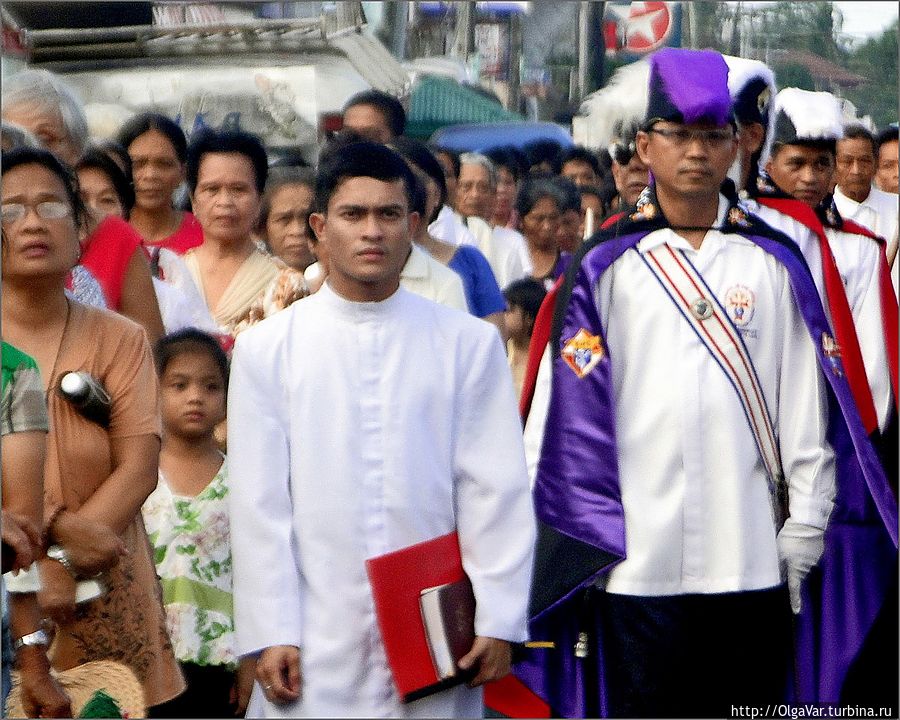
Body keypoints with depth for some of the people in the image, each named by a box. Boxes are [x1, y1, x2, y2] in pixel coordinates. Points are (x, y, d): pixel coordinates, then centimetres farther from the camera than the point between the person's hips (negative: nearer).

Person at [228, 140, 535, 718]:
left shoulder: (469, 342, 5)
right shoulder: (266, 348, 4)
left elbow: (496, 491, 2)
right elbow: (258, 503, 1)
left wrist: (498, 622, -3)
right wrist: (270, 635, -4)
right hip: (317, 648, 0)